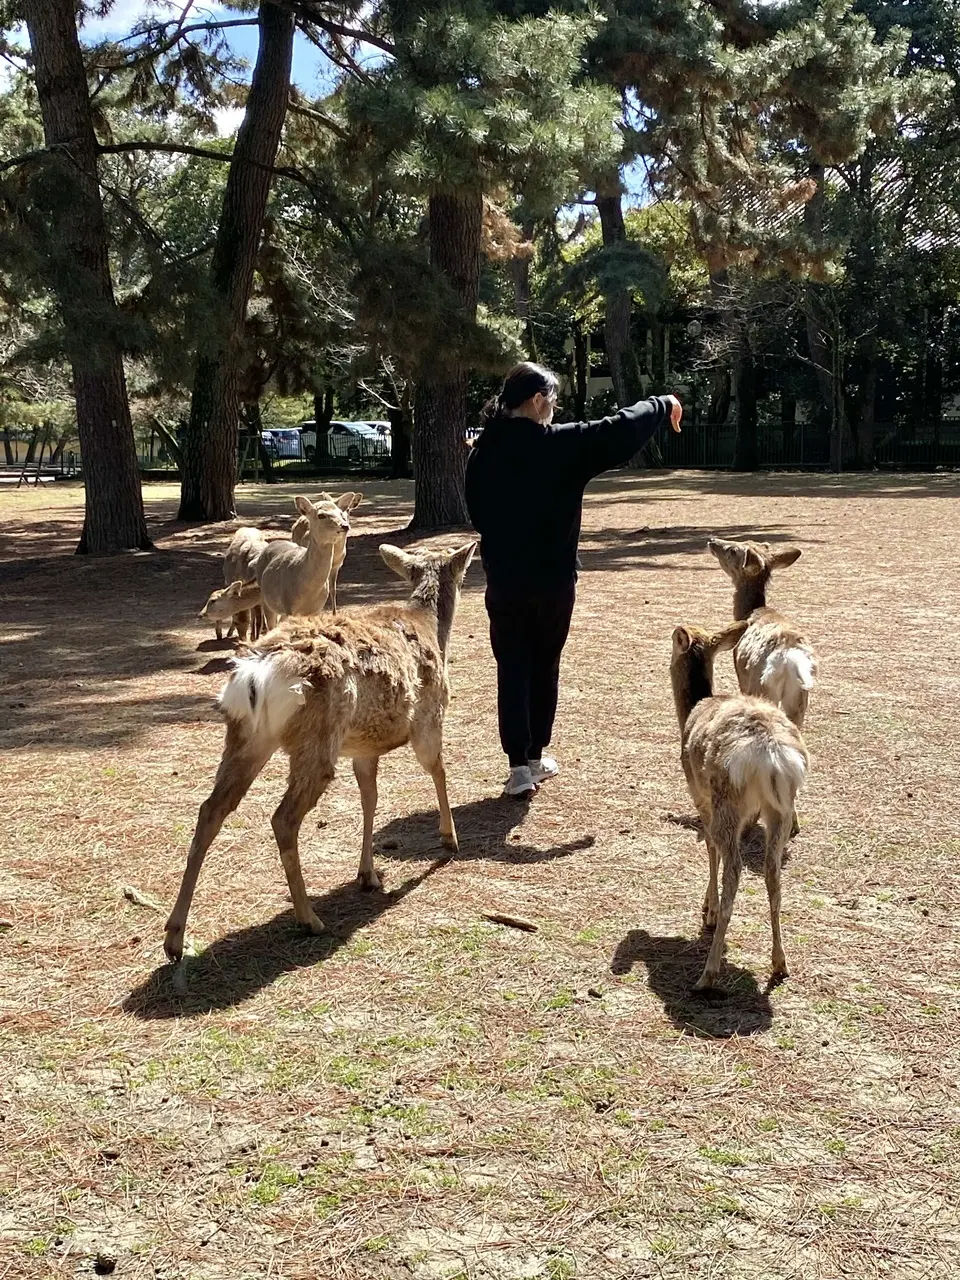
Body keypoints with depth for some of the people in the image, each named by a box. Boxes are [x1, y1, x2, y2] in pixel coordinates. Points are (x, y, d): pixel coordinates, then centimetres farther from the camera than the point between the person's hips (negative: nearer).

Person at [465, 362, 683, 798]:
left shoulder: (483, 450, -1)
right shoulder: (559, 444, -13)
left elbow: (476, 512, 8)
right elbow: (619, 432, -7)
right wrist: (663, 405, 7)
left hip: (503, 579, 2)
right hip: (553, 580, -2)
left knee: (512, 669, 7)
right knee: (544, 666, 15)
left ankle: (520, 765, -1)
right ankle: (535, 756, 26)